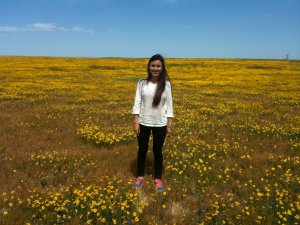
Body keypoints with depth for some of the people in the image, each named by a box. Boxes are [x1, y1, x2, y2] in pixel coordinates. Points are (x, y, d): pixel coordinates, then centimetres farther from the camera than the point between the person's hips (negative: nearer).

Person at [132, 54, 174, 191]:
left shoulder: (166, 84, -4)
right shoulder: (142, 83, -4)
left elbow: (169, 106, -1)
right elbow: (137, 104, -3)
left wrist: (170, 125, -4)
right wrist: (135, 122, -8)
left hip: (160, 124, 0)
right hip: (144, 123, 1)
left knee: (158, 151, 12)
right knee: (142, 150, 14)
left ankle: (158, 178, 31)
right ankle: (140, 176, 34)